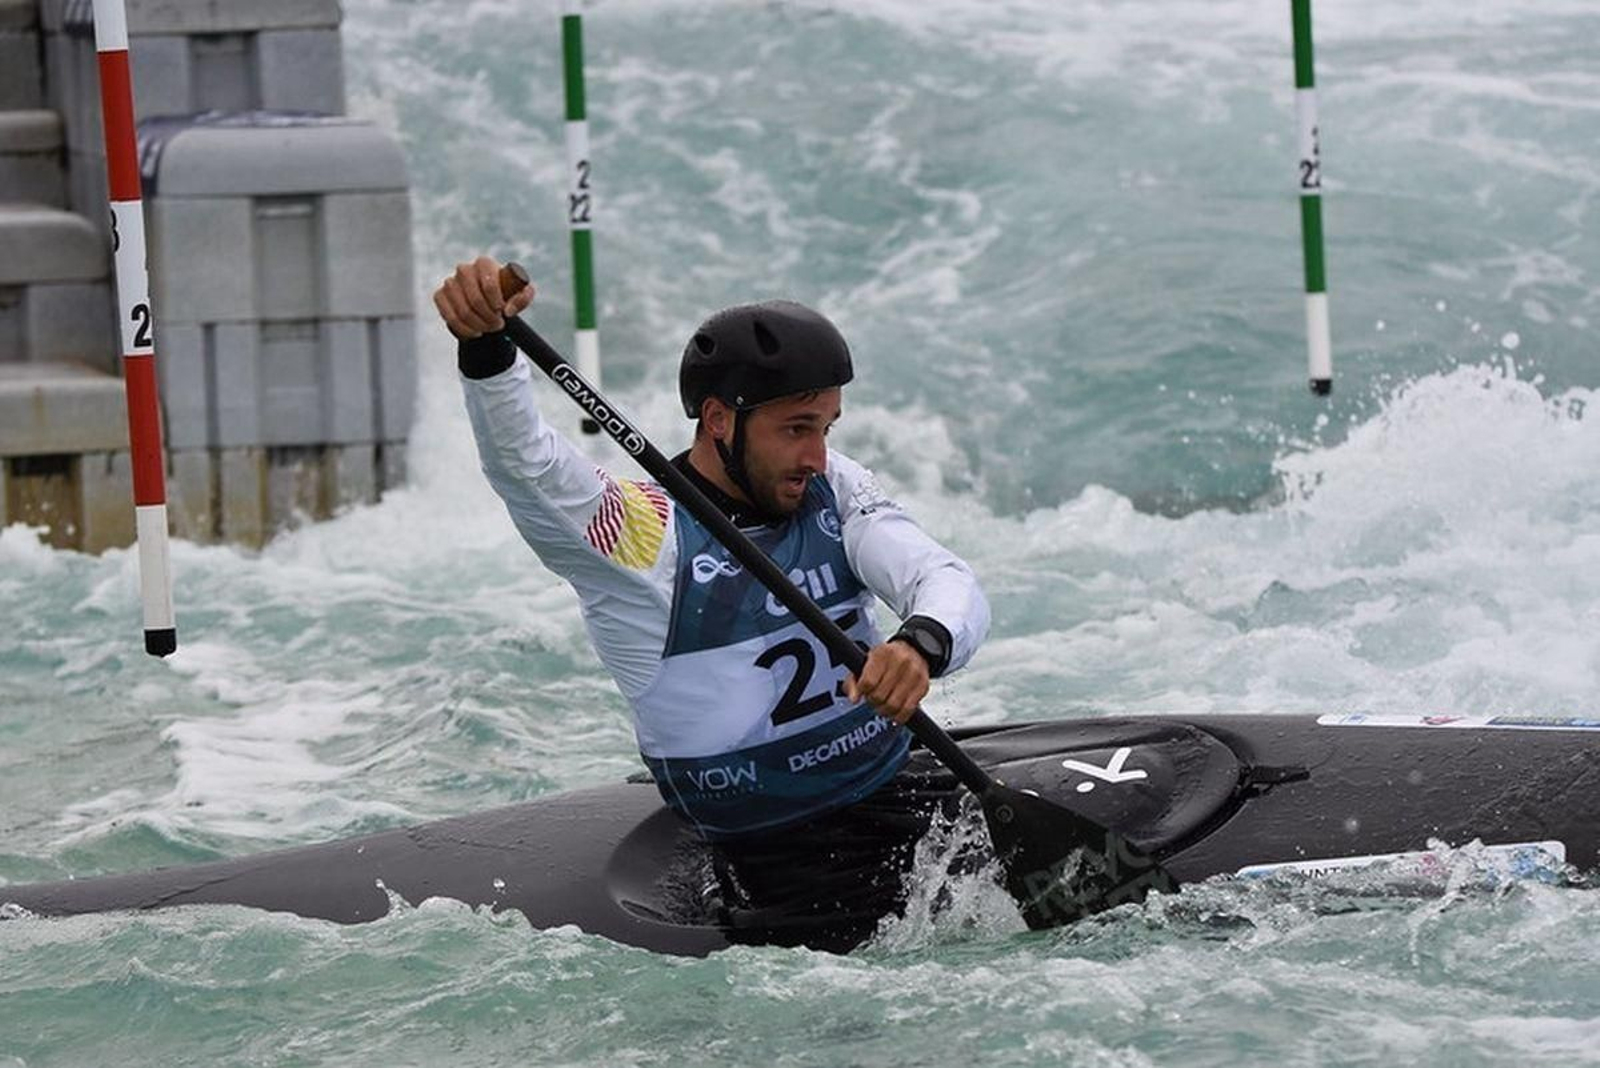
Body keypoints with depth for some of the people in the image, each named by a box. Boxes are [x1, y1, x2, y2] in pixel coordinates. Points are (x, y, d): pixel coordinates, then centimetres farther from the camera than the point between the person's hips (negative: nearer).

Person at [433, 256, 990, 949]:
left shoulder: (834, 491, 5)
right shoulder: (642, 533, -13)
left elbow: (948, 581, -7)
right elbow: (523, 459, -29)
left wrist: (923, 643, -33)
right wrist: (486, 345, -50)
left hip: (904, 796, 6)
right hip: (787, 862, -6)